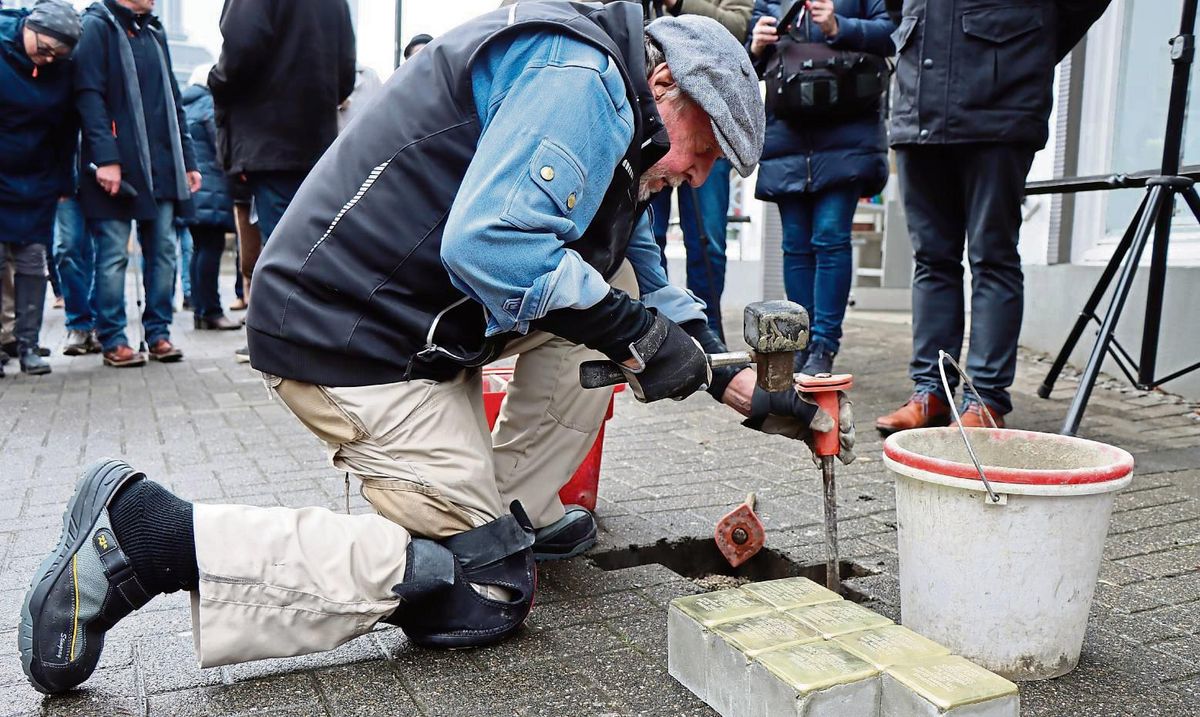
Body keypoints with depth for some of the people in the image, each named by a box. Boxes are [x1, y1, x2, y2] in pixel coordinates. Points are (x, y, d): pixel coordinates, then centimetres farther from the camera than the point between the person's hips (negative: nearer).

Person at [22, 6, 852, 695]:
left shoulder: (613, 135, 20)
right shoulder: (579, 76, -13)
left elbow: (649, 295, 23)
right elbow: (490, 246, -28)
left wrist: (740, 385, 15)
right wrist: (635, 333, -17)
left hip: (410, 317, 10)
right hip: (354, 336, -10)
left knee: (616, 289, 10)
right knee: (480, 594, -5)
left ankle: (511, 511, 12)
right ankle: (154, 534, -8)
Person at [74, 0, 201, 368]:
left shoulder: (154, 32, 19)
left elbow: (172, 101, 20)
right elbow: (89, 96, -11)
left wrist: (187, 161, 14)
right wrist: (105, 158, -20)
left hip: (161, 167, 6)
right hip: (116, 169, -6)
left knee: (163, 251, 5)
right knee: (114, 255, -2)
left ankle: (158, 333, 13)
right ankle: (112, 340, 6)